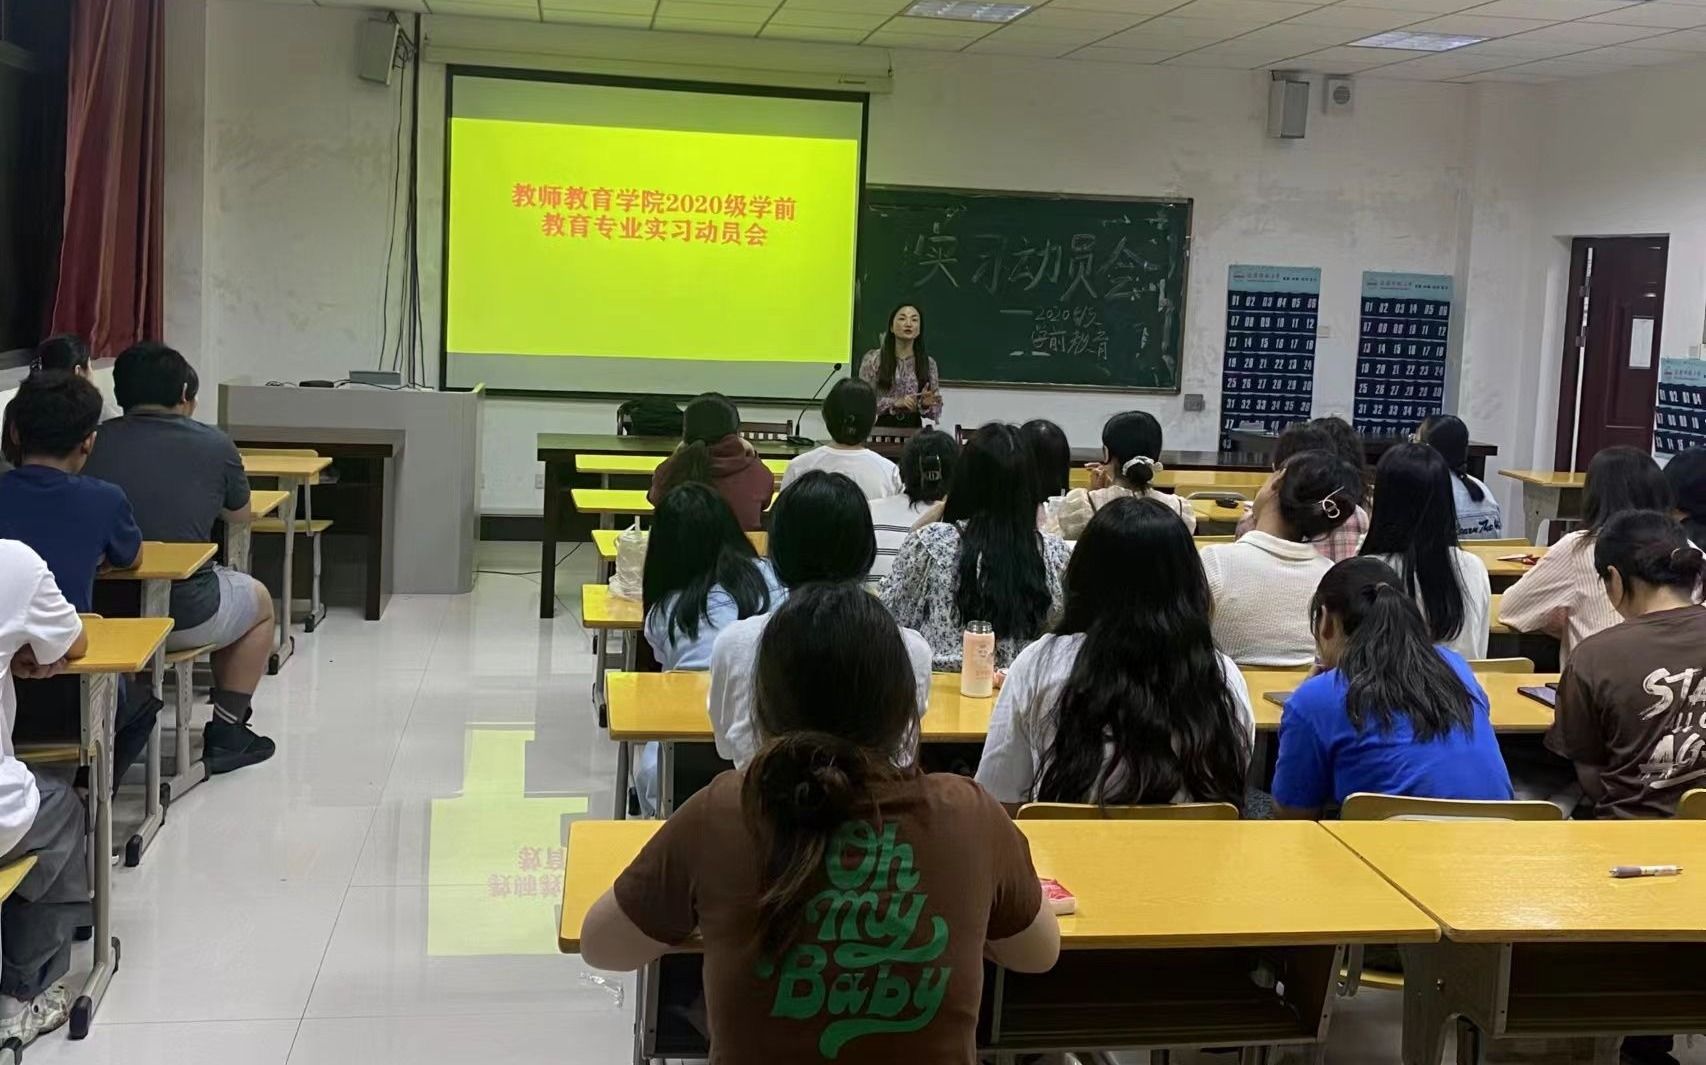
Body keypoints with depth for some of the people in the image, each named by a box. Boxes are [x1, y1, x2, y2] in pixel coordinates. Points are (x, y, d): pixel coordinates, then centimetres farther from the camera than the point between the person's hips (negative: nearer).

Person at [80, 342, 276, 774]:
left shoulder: (94, 441, -1)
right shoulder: (213, 444, -5)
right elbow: (240, 514, 12)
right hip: (182, 614, -3)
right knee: (260, 602, 28)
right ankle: (226, 733, 26)